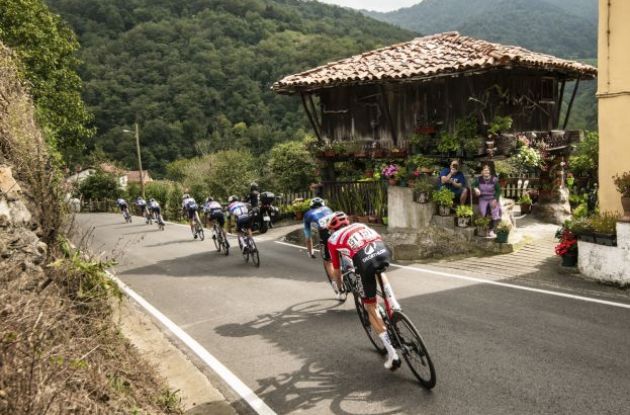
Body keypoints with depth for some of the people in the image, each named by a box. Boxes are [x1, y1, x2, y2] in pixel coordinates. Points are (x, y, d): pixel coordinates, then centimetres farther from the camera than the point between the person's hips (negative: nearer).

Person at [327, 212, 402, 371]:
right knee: (378, 272, 41)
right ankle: (394, 304, 21)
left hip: (365, 262, -3)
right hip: (384, 252, 3)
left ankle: (392, 353, 10)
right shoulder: (360, 225, 34)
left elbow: (336, 270, 32)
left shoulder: (333, 239, 26)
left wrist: (340, 285, 51)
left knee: (371, 308, 14)